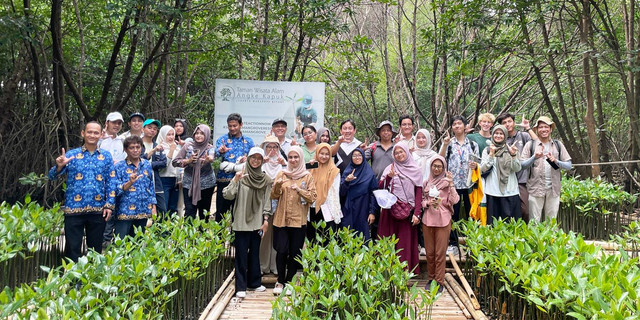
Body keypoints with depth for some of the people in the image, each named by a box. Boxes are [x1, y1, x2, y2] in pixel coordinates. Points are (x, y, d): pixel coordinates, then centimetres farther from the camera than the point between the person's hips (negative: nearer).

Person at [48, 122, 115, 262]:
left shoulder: (106, 156, 8)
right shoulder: (71, 155, 3)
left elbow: (111, 182, 7)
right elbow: (52, 176, -1)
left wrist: (109, 205, -2)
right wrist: (59, 166, -23)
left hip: (98, 210, 2)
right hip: (74, 209, -1)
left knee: (96, 249, 10)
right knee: (72, 248, 1)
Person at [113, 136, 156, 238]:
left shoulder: (147, 165, 9)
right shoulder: (119, 167, -3)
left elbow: (151, 187, 15)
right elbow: (116, 190, -8)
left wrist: (153, 207, 10)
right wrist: (130, 183, -24)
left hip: (143, 212, 4)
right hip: (125, 212, -4)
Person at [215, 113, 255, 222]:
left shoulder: (248, 141, 11)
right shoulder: (222, 140, 4)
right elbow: (217, 154, -14)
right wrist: (221, 152, -39)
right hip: (224, 180, -2)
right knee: (221, 212, 0)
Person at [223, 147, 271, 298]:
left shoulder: (265, 179, 5)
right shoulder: (241, 176, -4)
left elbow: (267, 201, 8)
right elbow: (227, 195, -12)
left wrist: (266, 219, 1)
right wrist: (235, 180, -23)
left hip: (257, 222, 3)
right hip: (241, 221, -3)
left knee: (255, 253, 12)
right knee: (241, 254, -1)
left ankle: (254, 283, 24)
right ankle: (241, 287, 4)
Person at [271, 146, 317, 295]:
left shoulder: (307, 177, 5)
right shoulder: (281, 174, 9)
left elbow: (313, 197, -2)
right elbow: (274, 196, 6)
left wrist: (299, 190, -17)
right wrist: (277, 185, -13)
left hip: (299, 220, 0)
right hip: (281, 219, 1)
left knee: (295, 253, 3)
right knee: (281, 251, -7)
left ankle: (289, 282, 17)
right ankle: (280, 281, 8)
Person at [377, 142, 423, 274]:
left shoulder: (415, 171, 6)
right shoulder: (390, 168, 10)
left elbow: (419, 193, 1)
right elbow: (380, 187, 1)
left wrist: (417, 213, -7)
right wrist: (389, 177, -17)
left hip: (407, 211, -1)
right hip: (390, 210, 1)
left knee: (405, 242, -1)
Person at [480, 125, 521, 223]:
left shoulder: (511, 149, 8)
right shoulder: (487, 150, 9)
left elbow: (517, 169, -2)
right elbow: (483, 169, -3)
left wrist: (513, 155, -18)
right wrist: (491, 154, -13)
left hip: (510, 191, 0)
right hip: (492, 192, 0)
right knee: (493, 222, 1)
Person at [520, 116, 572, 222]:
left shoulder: (558, 145, 9)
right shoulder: (530, 145, 4)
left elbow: (569, 165, 6)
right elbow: (522, 165, -3)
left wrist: (556, 161, -11)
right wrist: (534, 157, -18)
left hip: (553, 189, 2)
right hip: (535, 189, -2)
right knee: (534, 222, -2)